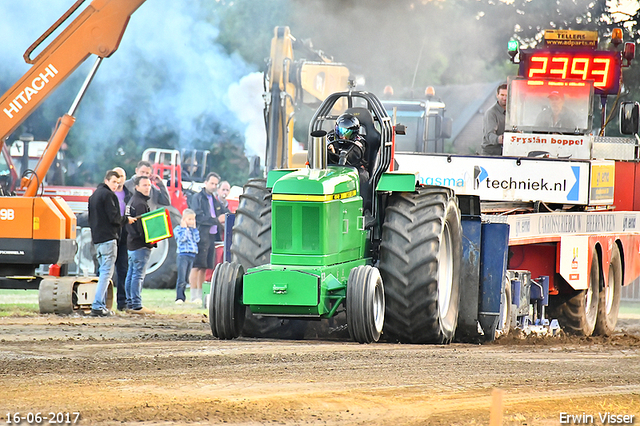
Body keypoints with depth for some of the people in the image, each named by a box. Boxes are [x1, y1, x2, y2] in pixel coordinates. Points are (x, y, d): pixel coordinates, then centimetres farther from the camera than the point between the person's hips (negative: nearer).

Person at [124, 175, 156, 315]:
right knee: (138, 274, -10)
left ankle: (130, 303, 17)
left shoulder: (132, 201, 18)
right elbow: (141, 226, -21)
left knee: (131, 274, 12)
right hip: (140, 245, -11)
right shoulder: (140, 203, -14)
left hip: (132, 244, 11)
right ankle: (136, 305, -11)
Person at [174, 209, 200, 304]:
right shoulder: (178, 229, -1)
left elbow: (197, 239, 6)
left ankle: (183, 297, 15)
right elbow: (182, 238, -16)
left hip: (192, 256, 6)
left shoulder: (192, 230, 17)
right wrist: (184, 227, -9)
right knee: (181, 279, -13)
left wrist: (194, 228, 5)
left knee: (186, 279, 10)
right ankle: (179, 297, -14)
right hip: (183, 255, -6)